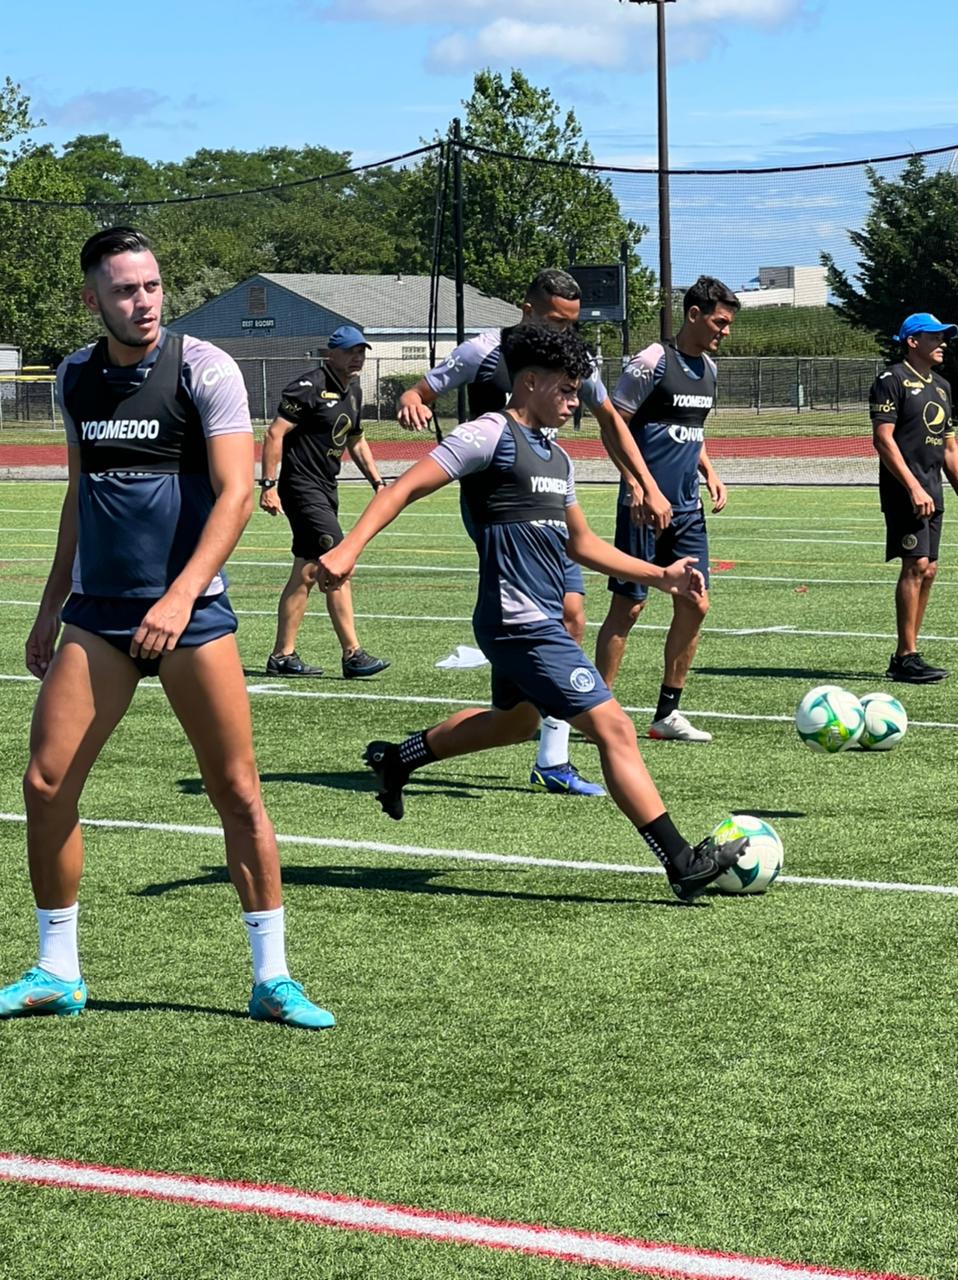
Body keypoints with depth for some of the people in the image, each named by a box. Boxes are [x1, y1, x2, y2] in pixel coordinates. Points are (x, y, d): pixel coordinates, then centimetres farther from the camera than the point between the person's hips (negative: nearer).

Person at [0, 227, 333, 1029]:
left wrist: (180, 596, -24)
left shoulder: (205, 369, -8)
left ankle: (273, 978, 7)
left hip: (192, 611, -4)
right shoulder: (77, 377, 9)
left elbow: (236, 492, -14)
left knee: (238, 793, -3)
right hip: (97, 614, 5)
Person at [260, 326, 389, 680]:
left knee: (306, 573, 10)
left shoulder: (353, 391, 13)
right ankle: (352, 654, -13)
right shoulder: (310, 386, -14)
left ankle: (282, 656, 15)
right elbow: (275, 433, -17)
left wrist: (377, 481, 19)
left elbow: (356, 441, 27)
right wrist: (268, 485, -21)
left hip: (326, 490, 9)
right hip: (302, 487, -9)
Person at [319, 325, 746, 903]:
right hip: (522, 624, -11)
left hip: (542, 621, 11)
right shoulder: (491, 436, -10)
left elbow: (582, 543, 25)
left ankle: (397, 759, 46)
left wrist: (660, 575, 19)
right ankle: (683, 864, -12)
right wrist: (350, 547, -26)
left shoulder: (556, 457, 16)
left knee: (515, 720, 31)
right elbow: (407, 488, -14)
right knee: (614, 729, -13)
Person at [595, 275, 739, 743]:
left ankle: (667, 713, 14)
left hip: (687, 509, 8)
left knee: (695, 605, 4)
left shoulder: (708, 367, 12)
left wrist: (708, 472, 10)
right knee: (628, 606, -3)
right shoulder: (652, 362, -12)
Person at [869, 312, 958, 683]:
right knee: (916, 565, -13)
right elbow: (883, 439, -15)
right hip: (904, 489, -8)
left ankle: (904, 658, 12)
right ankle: (906, 658, -11)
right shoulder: (892, 381, -7)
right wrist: (914, 487, -21)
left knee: (927, 570, 7)